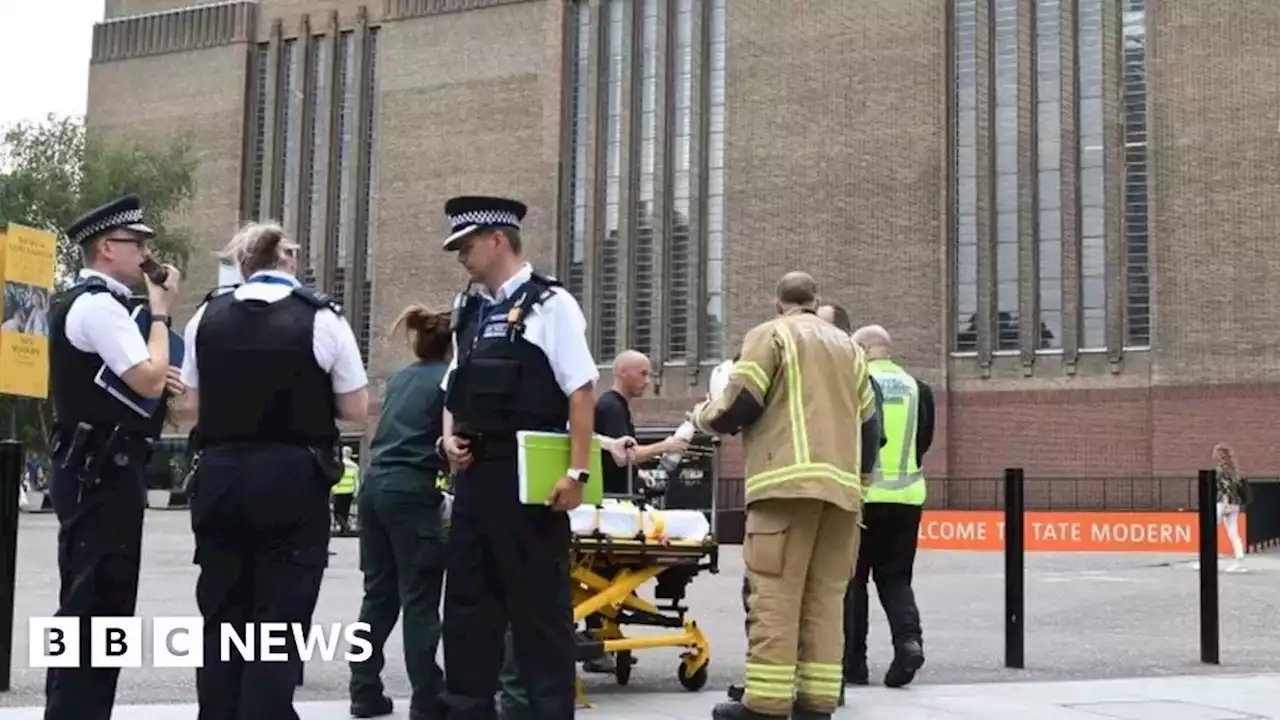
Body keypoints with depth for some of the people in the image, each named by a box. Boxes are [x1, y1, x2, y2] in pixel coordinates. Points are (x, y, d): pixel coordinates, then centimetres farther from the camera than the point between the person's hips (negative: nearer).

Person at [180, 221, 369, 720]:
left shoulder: (207, 317, 6)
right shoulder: (321, 318, -5)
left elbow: (196, 405, 11)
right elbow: (356, 409, -2)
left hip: (220, 476, 4)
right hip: (292, 479, -3)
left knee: (221, 615, 13)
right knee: (280, 619, 2)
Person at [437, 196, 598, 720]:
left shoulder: (548, 303, -8)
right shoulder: (468, 310, 13)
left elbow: (582, 390, -12)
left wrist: (576, 472, -16)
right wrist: (449, 437, 4)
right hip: (475, 474, 7)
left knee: (540, 605, 1)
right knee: (468, 600, 12)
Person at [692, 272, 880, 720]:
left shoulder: (770, 335, 6)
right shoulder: (849, 347, 25)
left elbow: (739, 406, -3)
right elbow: (868, 424, 21)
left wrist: (704, 417, 17)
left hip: (789, 482, -6)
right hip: (840, 485, 6)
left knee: (775, 594, -8)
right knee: (824, 597, 6)